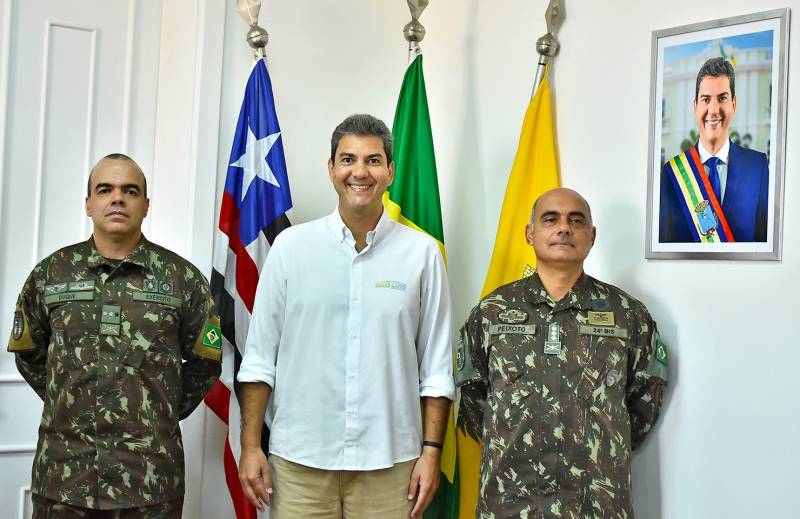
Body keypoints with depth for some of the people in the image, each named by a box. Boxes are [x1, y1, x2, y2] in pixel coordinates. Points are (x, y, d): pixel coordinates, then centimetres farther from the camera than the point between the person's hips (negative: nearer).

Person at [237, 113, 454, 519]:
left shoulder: (421, 253, 0)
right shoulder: (291, 246, 1)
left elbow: (437, 367, 2)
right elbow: (260, 356, 2)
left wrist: (431, 450, -2)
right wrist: (250, 446, -1)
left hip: (390, 462, 0)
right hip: (298, 459, 0)